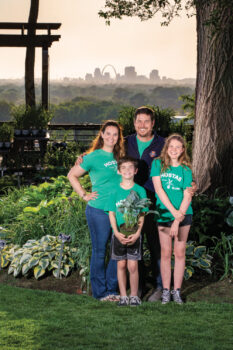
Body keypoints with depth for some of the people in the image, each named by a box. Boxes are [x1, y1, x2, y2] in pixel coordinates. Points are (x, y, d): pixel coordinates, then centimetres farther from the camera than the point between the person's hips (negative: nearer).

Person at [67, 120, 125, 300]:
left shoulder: (120, 156, 12)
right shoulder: (94, 157, -5)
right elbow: (72, 175, 0)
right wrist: (84, 195, -3)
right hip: (99, 211, -5)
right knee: (99, 251, 3)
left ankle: (112, 289, 20)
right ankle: (100, 292, 13)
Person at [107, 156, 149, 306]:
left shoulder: (140, 190, 0)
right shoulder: (115, 191, 2)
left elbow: (142, 214, -1)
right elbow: (111, 213, 2)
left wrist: (137, 233, -14)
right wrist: (117, 232, -11)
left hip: (134, 234, -1)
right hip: (119, 234, 1)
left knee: (133, 266, -3)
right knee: (121, 265, 6)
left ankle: (134, 295, 11)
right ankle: (123, 296, 15)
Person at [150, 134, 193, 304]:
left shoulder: (186, 170, 0)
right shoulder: (158, 164, 1)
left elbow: (187, 196, -6)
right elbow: (158, 189, -6)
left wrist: (177, 221, -15)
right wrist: (173, 211, -15)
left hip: (183, 214, 0)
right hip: (164, 214, 0)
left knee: (180, 253, 4)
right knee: (166, 253, 2)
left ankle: (177, 290, 12)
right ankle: (166, 290, 10)